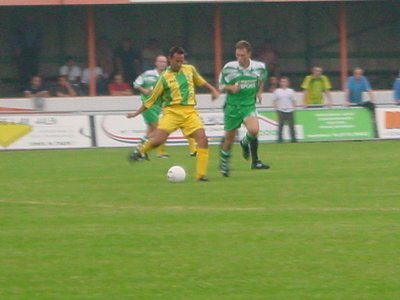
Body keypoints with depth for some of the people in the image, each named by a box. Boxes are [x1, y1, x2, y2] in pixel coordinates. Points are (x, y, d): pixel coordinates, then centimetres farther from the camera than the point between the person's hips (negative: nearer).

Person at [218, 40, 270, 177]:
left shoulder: (259, 67, -5)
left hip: (249, 106, 1)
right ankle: (224, 163, 34)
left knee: (254, 130, -27)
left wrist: (259, 91, 8)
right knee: (229, 139, 7)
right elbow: (221, 85, -1)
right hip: (232, 107, -1)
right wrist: (231, 88, -20)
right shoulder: (229, 68, -12)